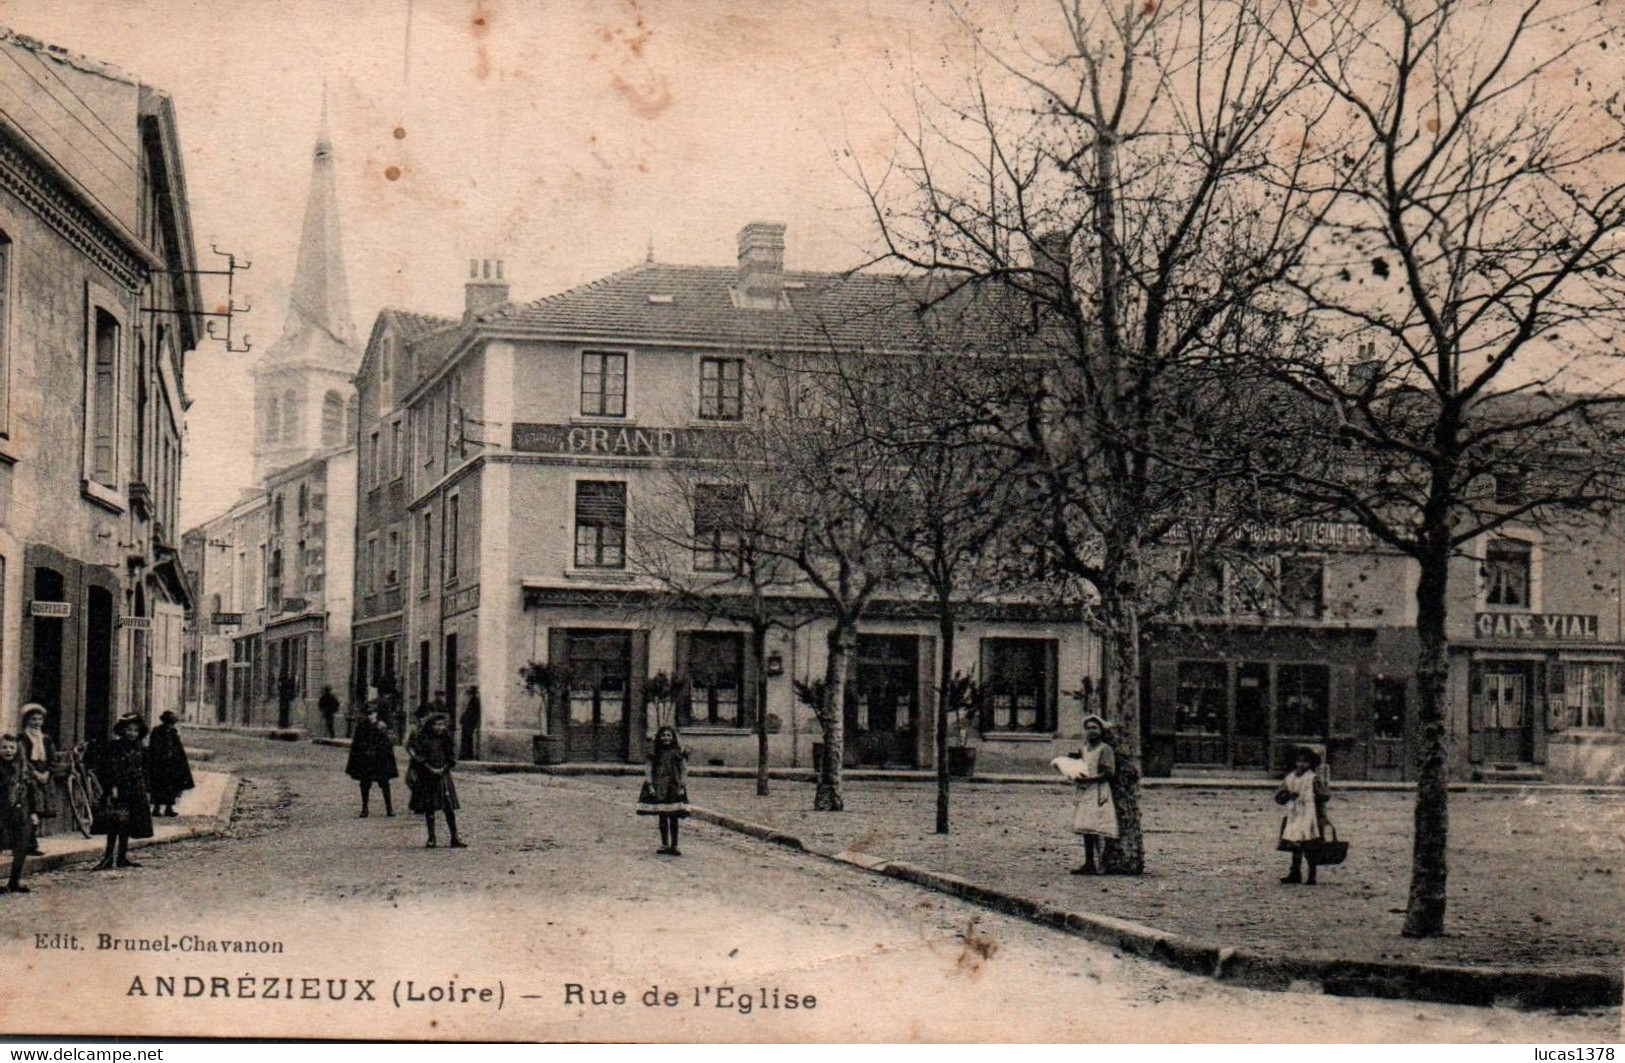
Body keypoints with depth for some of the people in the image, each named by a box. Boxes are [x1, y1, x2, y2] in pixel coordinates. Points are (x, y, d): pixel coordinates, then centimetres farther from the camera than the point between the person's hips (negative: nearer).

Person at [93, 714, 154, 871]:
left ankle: (122, 857, 15)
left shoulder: (139, 749, 11)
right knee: (115, 823, -13)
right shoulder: (116, 747, -6)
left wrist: (144, 790, 14)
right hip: (118, 790, -6)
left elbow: (143, 770, 18)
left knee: (127, 824, 9)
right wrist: (113, 787, -19)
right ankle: (109, 857, -11)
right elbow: (110, 768, -12)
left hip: (135, 792, 6)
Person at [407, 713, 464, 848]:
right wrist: (431, 769, -14)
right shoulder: (422, 739, -5)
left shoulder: (446, 739, 4)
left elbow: (452, 758, 6)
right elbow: (418, 757, -8)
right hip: (426, 776, -2)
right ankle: (431, 838, 12)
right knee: (429, 809, 3)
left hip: (443, 775, 2)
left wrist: (443, 769, -8)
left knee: (449, 808, -3)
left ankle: (455, 838, 1)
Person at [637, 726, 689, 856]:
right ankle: (665, 845, 13)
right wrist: (650, 786, -5)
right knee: (662, 818, 6)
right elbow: (649, 771, 4)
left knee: (674, 818, -2)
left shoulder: (679, 753, 2)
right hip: (659, 789, 2)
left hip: (674, 788, -2)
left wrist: (682, 786, -7)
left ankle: (674, 845, 3)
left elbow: (684, 771, 1)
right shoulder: (655, 754, 6)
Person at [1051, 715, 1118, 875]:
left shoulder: (1105, 749, -6)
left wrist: (1088, 779, -20)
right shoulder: (1084, 749, 18)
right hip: (1084, 791, 8)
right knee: (1085, 829, 7)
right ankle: (1088, 863, 11)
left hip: (1098, 791, -8)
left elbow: (1109, 772, -13)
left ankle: (1098, 865, -14)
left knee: (1096, 829, -13)